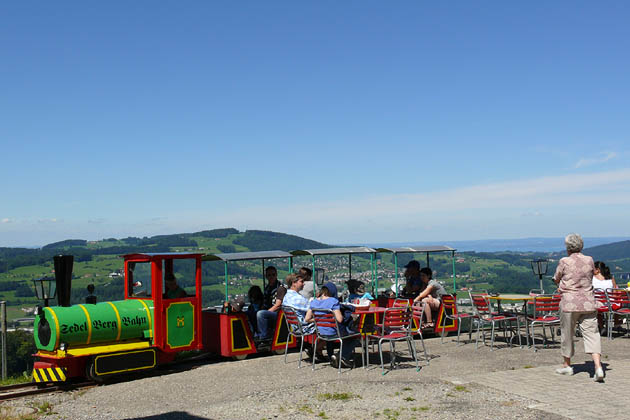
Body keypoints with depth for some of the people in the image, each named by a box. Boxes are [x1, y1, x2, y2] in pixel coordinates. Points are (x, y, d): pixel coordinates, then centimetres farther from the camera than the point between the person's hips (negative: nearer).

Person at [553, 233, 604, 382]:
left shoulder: (564, 262, -8)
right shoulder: (589, 260, 3)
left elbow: (557, 279, 4)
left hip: (569, 303, -3)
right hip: (588, 303, 3)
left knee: (567, 333, 12)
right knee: (592, 333, 2)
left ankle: (566, 365, 25)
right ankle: (598, 367, -11)